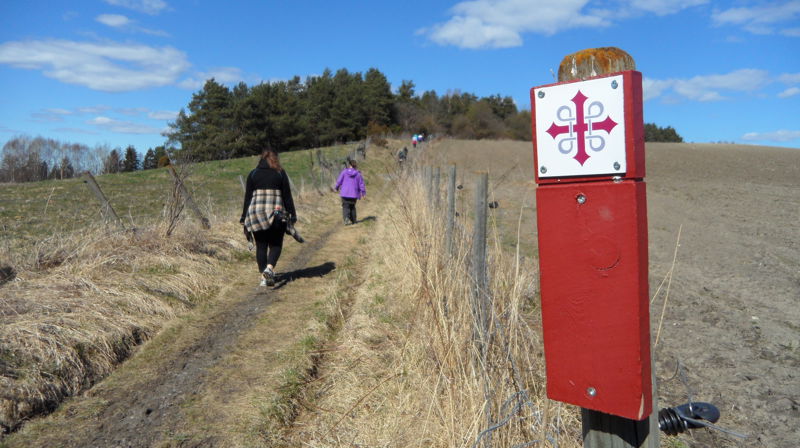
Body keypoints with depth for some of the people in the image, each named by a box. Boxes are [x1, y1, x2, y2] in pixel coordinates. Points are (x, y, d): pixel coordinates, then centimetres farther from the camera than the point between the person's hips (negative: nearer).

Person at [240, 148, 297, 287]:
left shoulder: (253, 174, 8)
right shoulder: (280, 173, 4)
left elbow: (247, 197, 6)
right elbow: (287, 196, 1)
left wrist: (244, 218, 10)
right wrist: (292, 214, 5)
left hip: (256, 213, 2)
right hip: (276, 212, -1)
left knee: (261, 246, 10)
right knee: (275, 244, 9)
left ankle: (264, 277, 10)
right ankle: (269, 268, -15)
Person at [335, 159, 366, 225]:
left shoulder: (344, 172, -4)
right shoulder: (358, 174, -3)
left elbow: (339, 181, -1)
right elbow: (361, 184, 0)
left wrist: (337, 187, 18)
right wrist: (363, 193, 10)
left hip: (345, 193, -1)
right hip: (354, 194, 1)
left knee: (345, 207, 2)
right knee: (352, 207, 19)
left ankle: (346, 218, -23)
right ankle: (353, 220, 22)